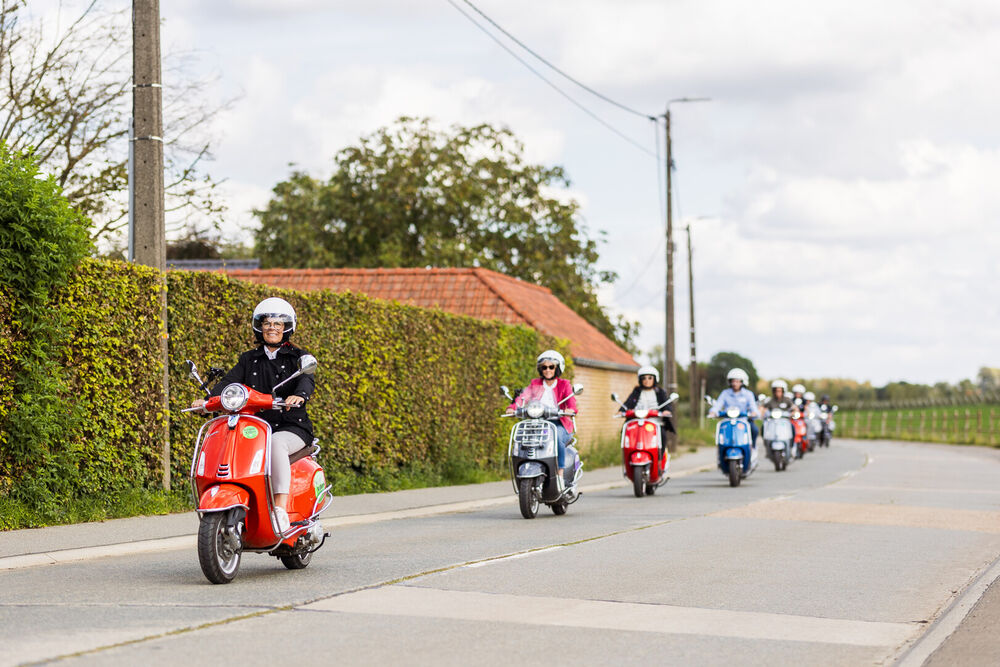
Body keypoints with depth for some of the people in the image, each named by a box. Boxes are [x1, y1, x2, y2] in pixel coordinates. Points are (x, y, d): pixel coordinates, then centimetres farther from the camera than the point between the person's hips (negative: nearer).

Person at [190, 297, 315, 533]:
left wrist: (299, 395, -39)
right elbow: (230, 381, 3)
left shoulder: (298, 357, 7)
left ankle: (280, 512, -43)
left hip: (292, 427, -4)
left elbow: (307, 380, -14)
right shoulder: (249, 359, 18)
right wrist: (208, 400, -18)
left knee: (276, 443, -38)